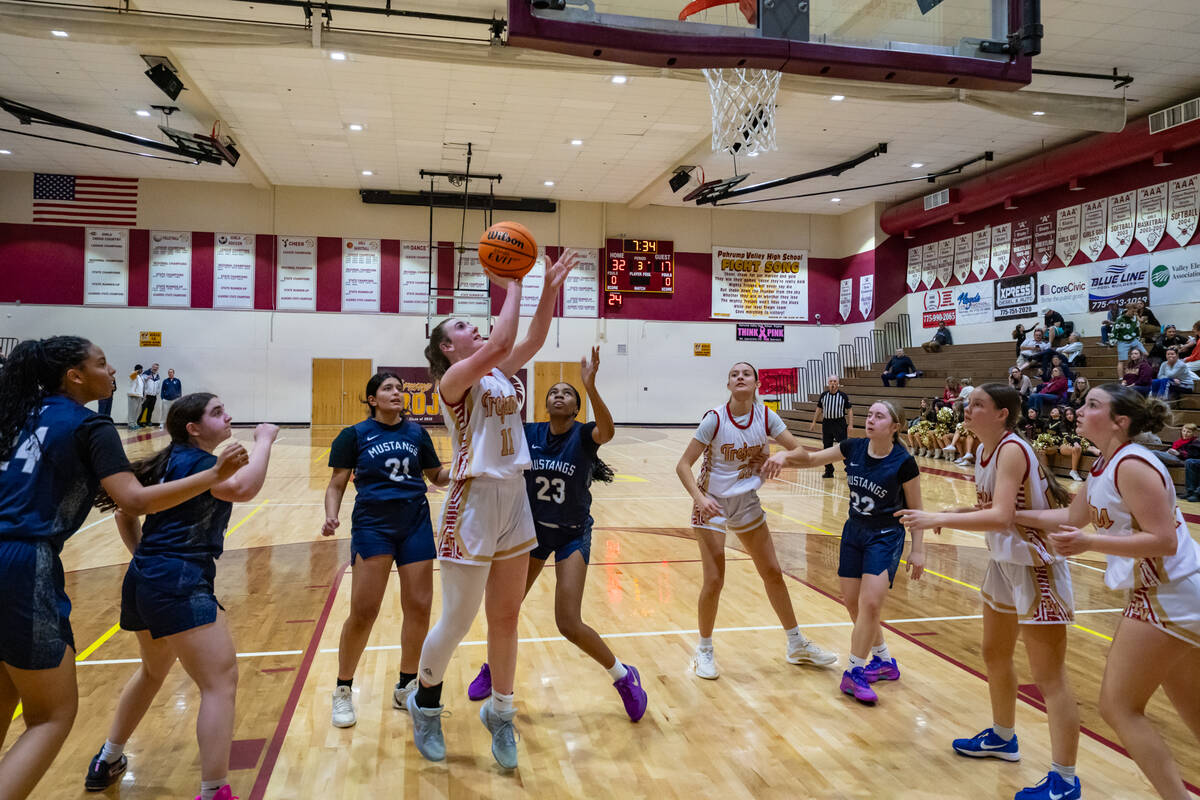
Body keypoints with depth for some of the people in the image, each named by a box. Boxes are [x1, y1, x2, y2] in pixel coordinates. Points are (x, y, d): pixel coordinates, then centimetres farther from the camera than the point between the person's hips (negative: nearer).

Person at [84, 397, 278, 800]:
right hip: (180, 585, -10)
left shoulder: (170, 461, 14)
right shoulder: (196, 461, -12)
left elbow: (125, 513, 23)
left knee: (153, 671, 31)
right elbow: (242, 488, -33)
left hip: (145, 581, 10)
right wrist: (264, 441, -21)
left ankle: (107, 762, 47)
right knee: (221, 682, -6)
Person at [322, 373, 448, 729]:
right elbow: (337, 484, 2)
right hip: (372, 526, -3)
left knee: (419, 608, 2)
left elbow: (437, 476, 16)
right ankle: (343, 690, 17)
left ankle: (406, 687, 21)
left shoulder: (417, 433, 9)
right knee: (363, 612, -5)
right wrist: (331, 516, -15)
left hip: (415, 525, 3)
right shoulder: (355, 435, 1)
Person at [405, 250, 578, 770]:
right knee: (458, 620, 6)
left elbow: (531, 341, 2)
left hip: (514, 499, 7)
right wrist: (511, 287, -14)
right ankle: (425, 700, 32)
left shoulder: (500, 374, 13)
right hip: (474, 501, -7)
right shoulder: (453, 378, -9)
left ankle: (500, 712, 29)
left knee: (506, 617, 13)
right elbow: (500, 343, -24)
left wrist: (550, 288, -4)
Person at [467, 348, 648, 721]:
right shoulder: (529, 434, -4)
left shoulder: (583, 435, -14)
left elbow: (607, 431, -37)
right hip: (532, 529, 4)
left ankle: (624, 677, 10)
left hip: (572, 535, -4)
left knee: (569, 624, -13)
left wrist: (591, 386, -52)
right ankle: (493, 667, 41)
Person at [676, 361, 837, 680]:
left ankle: (797, 645, 28)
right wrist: (700, 497, -33)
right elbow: (683, 465, -17)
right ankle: (704, 651, 16)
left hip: (747, 502, 4)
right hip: (712, 503, -4)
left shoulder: (765, 415, -7)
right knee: (714, 580, -7)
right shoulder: (715, 418, -17)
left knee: (773, 573, 11)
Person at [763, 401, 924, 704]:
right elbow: (811, 459, 4)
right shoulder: (853, 448, -6)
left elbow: (915, 510, -8)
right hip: (854, 532, 5)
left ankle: (854, 672, 2)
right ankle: (884, 662, 29)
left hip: (886, 537, -5)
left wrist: (917, 551, -8)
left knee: (870, 603, -14)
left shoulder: (903, 462, -17)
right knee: (853, 603, 9)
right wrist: (786, 455, -15)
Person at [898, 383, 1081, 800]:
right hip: (1004, 562, 10)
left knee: (1049, 675, -2)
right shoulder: (983, 452, 4)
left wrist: (938, 519, -33)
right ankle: (1002, 738, 42)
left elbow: (1000, 517, -33)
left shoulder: (1012, 450, -23)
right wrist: (948, 513, -4)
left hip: (1036, 566, -10)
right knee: (995, 655, 22)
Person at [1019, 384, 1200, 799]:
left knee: (1118, 706, -4)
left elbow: (1163, 540, -24)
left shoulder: (1132, 466, -20)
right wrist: (1012, 514, 16)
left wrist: (1089, 543, -28)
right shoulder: (1104, 466, 9)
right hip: (1165, 594, 10)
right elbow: (1072, 517, 19)